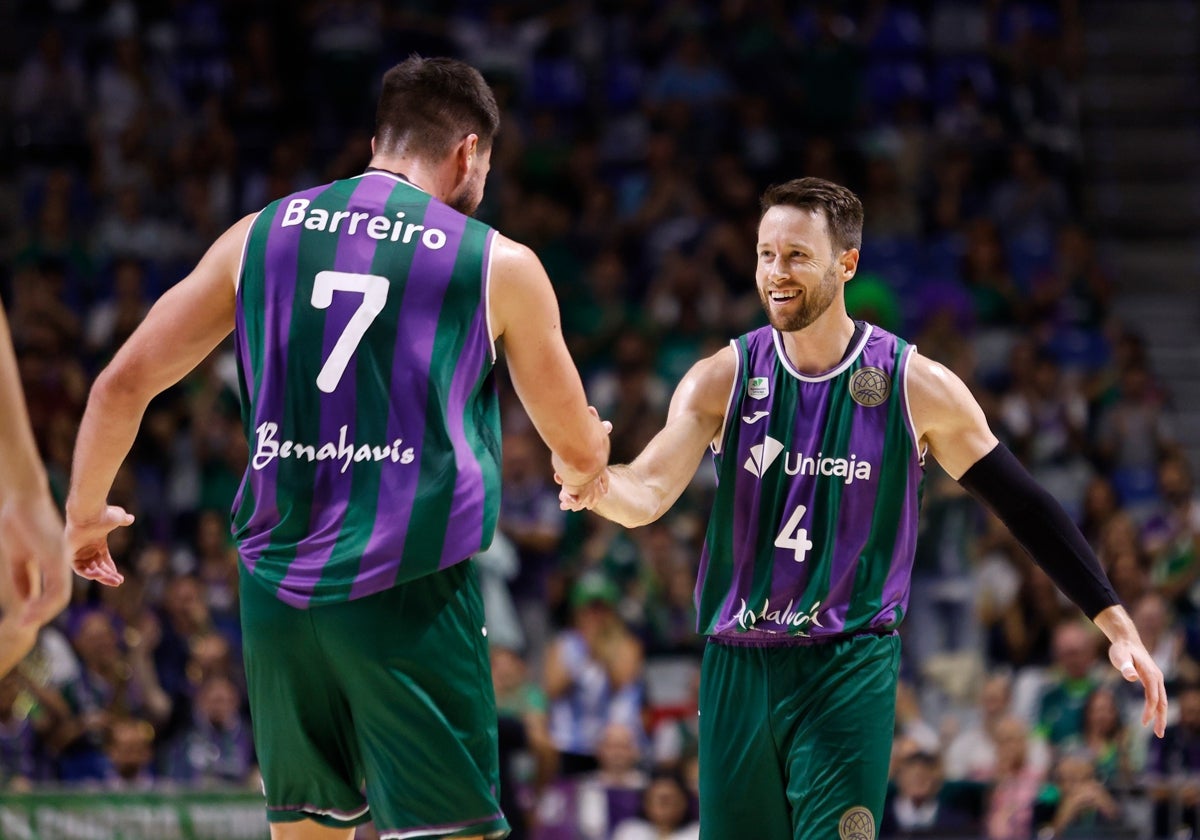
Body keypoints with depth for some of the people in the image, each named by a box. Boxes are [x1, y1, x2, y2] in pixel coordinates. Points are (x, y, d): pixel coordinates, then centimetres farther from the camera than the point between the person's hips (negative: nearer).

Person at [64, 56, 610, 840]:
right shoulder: (500, 265, 3)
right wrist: (588, 463, 39)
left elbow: (124, 383, 12)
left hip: (277, 580, 4)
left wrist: (85, 514, 28)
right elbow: (581, 452, 14)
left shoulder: (259, 236, 11)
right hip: (411, 593, -4)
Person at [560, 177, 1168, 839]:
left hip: (852, 666, -3)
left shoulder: (916, 387, -5)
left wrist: (1115, 624, -2)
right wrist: (597, 485, -36)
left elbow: (1023, 505, 1)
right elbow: (647, 496, -11)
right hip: (737, 663, 3)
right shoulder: (724, 380, 0)